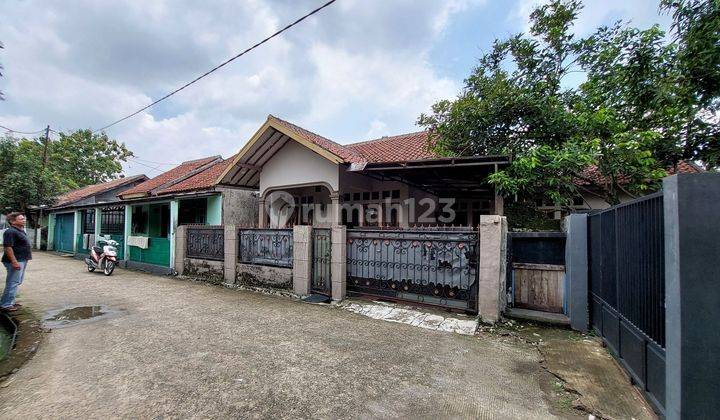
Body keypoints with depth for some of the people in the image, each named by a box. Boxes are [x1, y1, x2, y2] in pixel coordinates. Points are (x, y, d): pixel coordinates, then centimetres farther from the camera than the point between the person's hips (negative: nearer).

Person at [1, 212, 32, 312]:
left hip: (22, 260, 10)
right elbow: (8, 247, -22)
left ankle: (10, 301, 27)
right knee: (12, 283, -5)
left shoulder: (20, 231, 14)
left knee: (17, 282, 17)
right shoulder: (10, 232, -17)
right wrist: (14, 262, -25)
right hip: (16, 261, -10)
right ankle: (5, 305, 3)